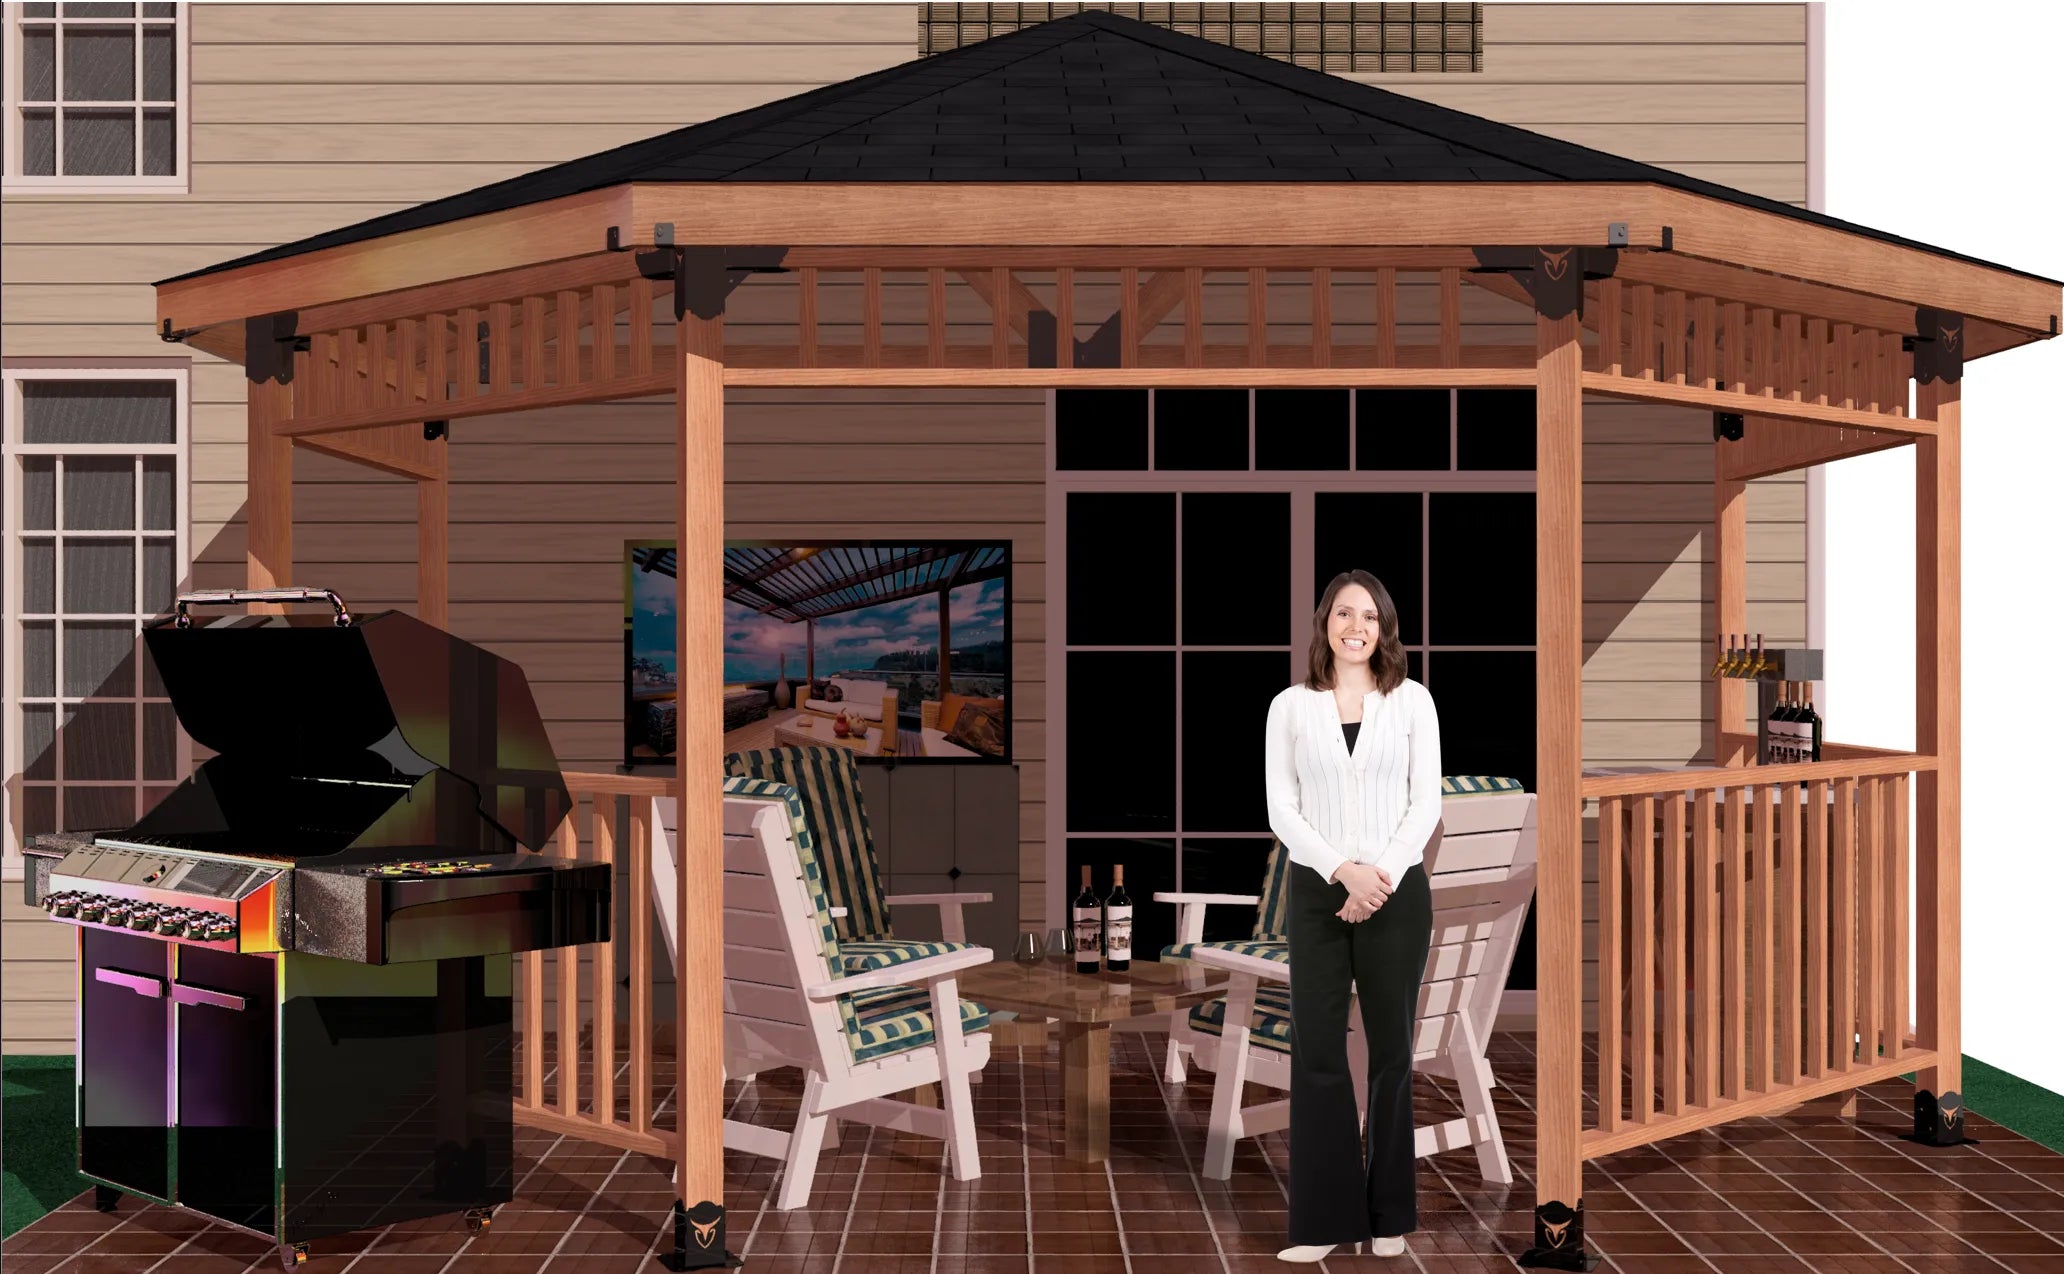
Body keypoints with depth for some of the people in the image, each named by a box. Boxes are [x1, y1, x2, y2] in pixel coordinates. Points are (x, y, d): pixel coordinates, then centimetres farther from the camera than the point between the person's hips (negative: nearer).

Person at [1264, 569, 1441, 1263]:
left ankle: (1388, 1212, 18)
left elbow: (1426, 802, 0)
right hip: (1318, 892, 0)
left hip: (1398, 890, 0)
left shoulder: (1412, 700, 3)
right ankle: (1325, 1217, 6)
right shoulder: (1290, 706, 4)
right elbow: (1282, 808, -1)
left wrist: (1382, 877, -12)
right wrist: (1344, 870, -13)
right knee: (1317, 1049, -1)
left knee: (1391, 1049, 7)